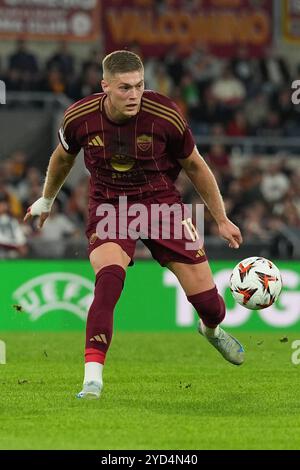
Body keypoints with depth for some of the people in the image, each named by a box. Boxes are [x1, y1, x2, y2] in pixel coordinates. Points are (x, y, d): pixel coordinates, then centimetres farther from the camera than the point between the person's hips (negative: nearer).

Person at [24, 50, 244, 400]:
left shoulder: (165, 116, -19)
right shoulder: (79, 118, -16)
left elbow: (194, 165, -1)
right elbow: (63, 158, 9)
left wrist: (221, 220, 6)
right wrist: (46, 201, 25)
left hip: (160, 200, 1)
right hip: (108, 204, 0)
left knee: (207, 301, -1)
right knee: (109, 279, -30)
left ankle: (212, 330, 39)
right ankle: (92, 379, -27)